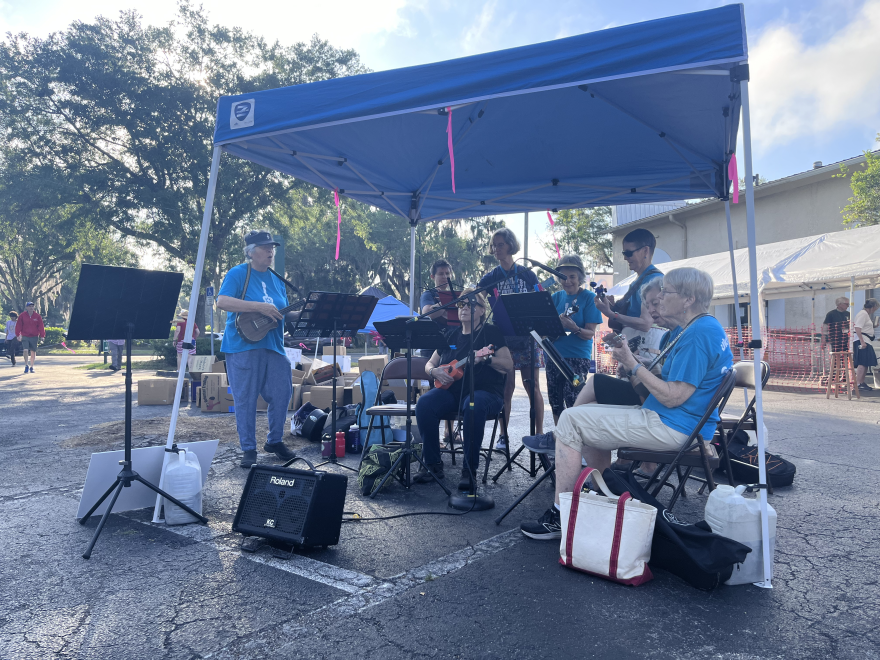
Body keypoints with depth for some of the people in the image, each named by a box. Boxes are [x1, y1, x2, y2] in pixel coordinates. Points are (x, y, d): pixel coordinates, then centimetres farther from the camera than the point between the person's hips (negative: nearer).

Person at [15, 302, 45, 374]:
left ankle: (32, 367, 18)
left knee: (33, 352, 7)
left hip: (34, 337, 1)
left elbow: (41, 326, 2)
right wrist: (18, 335, -4)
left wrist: (42, 336, -1)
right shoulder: (22, 316, -1)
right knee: (25, 350, -14)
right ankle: (26, 366, -2)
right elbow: (18, 326, 1)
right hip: (25, 337, -1)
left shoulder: (37, 316, 1)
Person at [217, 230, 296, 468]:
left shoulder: (276, 279, 16)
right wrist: (259, 307, -22)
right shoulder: (238, 274, -4)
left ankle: (274, 441, 25)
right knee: (245, 399, 0)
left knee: (282, 394, 5)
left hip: (273, 346, 6)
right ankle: (248, 449, 13)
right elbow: (222, 301, -18)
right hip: (243, 346, -6)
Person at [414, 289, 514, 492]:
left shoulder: (491, 333, 3)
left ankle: (469, 470, -27)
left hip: (485, 392, -4)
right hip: (451, 390, 5)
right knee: (424, 403, -25)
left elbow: (509, 367, -6)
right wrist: (435, 372, -4)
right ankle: (432, 464, -13)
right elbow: (429, 365, 19)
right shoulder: (451, 336, 16)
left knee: (473, 406, -39)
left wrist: (486, 358, -22)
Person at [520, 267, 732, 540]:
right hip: (678, 424, 11)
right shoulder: (707, 328, 15)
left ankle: (560, 515, -8)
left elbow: (672, 397, -24)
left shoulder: (699, 334, -20)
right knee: (590, 417, 21)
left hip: (671, 427, -11)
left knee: (571, 420, -12)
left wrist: (633, 365, -15)